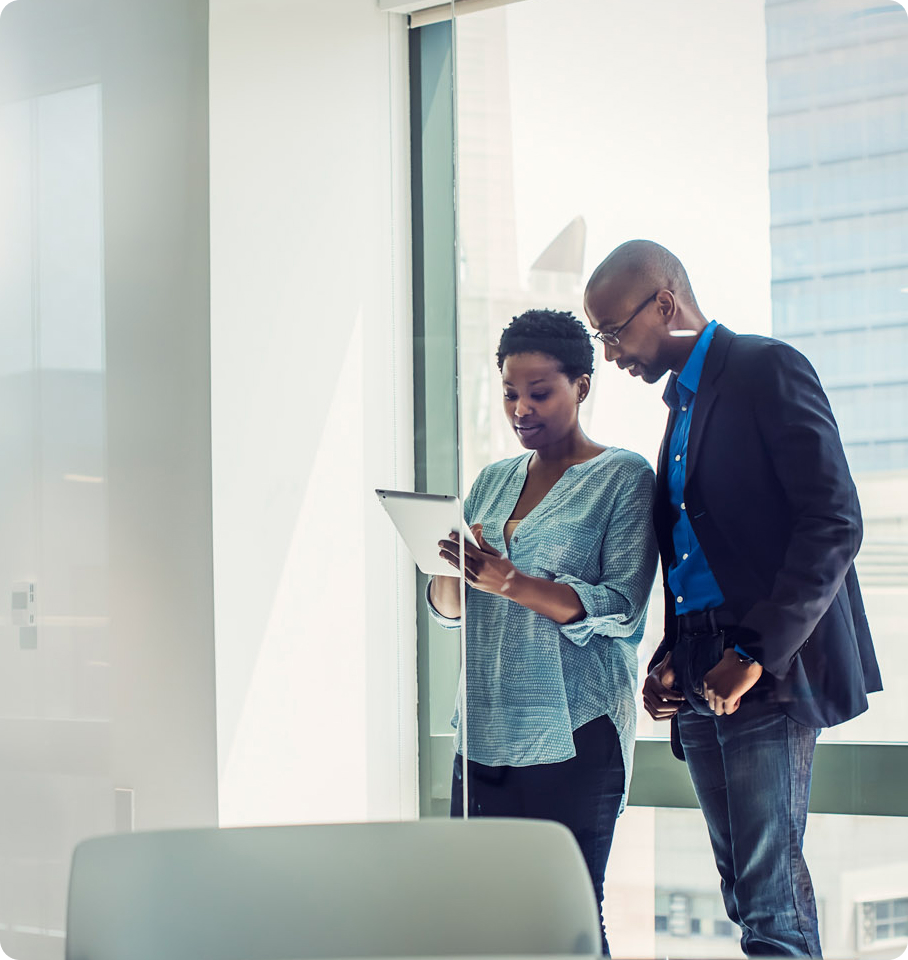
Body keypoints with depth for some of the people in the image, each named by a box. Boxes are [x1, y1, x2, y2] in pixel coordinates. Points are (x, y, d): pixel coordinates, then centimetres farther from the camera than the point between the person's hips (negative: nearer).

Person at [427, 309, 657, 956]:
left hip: (575, 735, -5)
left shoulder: (623, 478, 0)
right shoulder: (493, 482, 17)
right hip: (485, 732, 5)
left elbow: (623, 608, -11)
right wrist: (454, 569, -9)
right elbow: (446, 607, 15)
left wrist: (511, 583, -22)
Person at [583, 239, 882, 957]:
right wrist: (669, 660, 7)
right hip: (701, 681, 9)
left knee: (770, 899, -11)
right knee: (746, 890, 7)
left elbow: (834, 524, -14)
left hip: (768, 675, -8)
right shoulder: (683, 401, 22)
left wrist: (756, 654, -18)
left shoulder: (768, 369, -5)